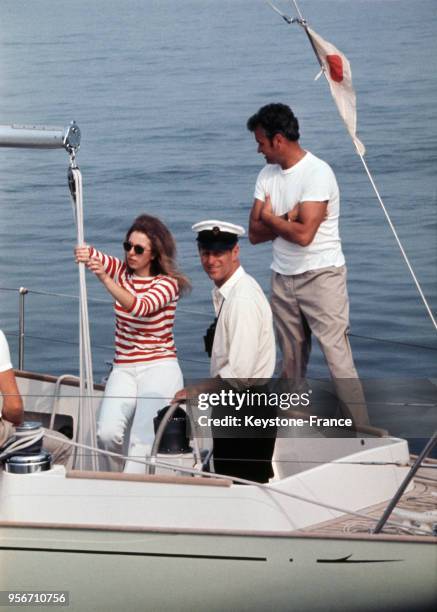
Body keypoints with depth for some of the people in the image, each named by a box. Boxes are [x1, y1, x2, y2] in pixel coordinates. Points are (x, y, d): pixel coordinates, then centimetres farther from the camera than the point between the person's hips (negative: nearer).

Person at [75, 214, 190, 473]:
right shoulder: (121, 271, 9)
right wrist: (83, 253, -33)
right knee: (108, 434, -18)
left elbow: (140, 307, -25)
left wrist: (106, 279, -38)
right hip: (124, 370, 4)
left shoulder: (168, 283, -6)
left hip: (160, 368, -4)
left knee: (142, 441, -23)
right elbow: (88, 254, -7)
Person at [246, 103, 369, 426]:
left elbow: (304, 234, -24)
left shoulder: (318, 173, -15)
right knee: (291, 362, 9)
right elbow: (254, 234, 4)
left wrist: (271, 218, -6)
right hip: (283, 278, 7)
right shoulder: (268, 175, 9)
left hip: (321, 275, -7)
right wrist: (288, 218, -12)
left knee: (338, 357, -12)